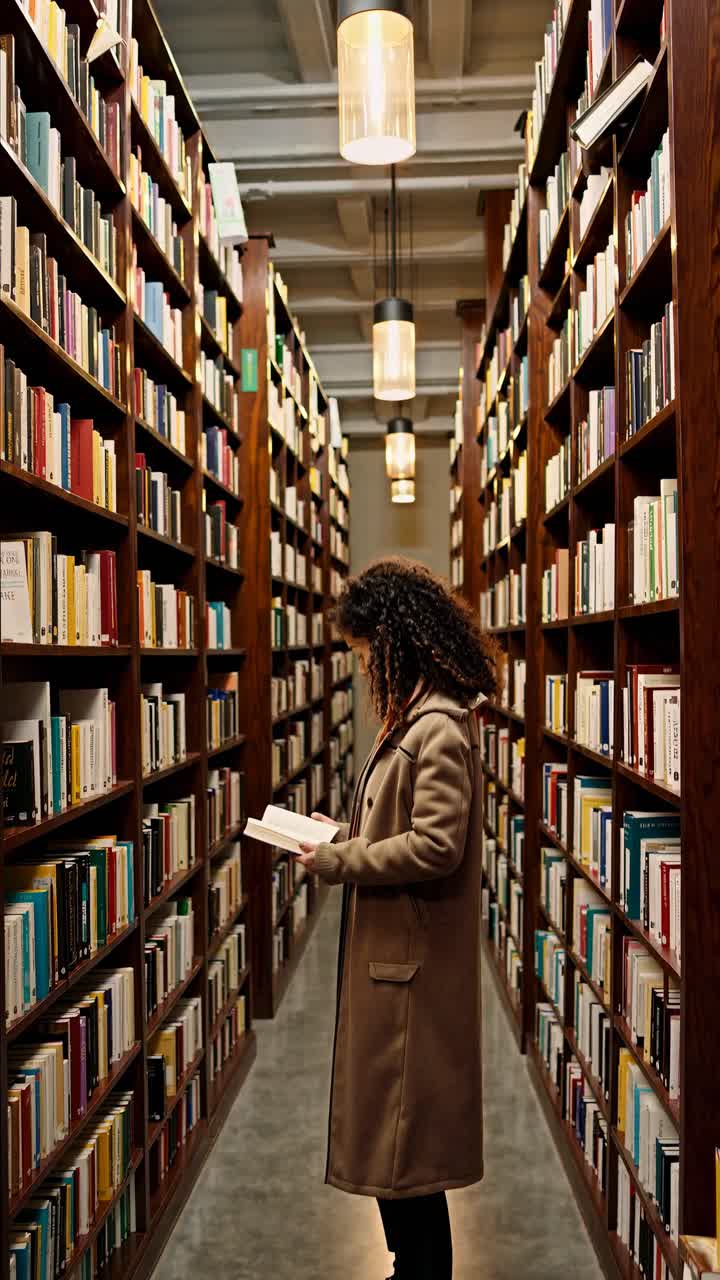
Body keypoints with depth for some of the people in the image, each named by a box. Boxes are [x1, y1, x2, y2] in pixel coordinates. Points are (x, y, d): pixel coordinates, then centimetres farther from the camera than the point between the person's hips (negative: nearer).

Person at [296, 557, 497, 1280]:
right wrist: (346, 836, 6)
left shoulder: (439, 728, -21)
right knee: (393, 1121, 21)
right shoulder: (416, 717, 10)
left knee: (401, 1138, 6)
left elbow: (435, 846, -25)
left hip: (412, 959, -10)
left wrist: (338, 863, -17)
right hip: (394, 949, 10)